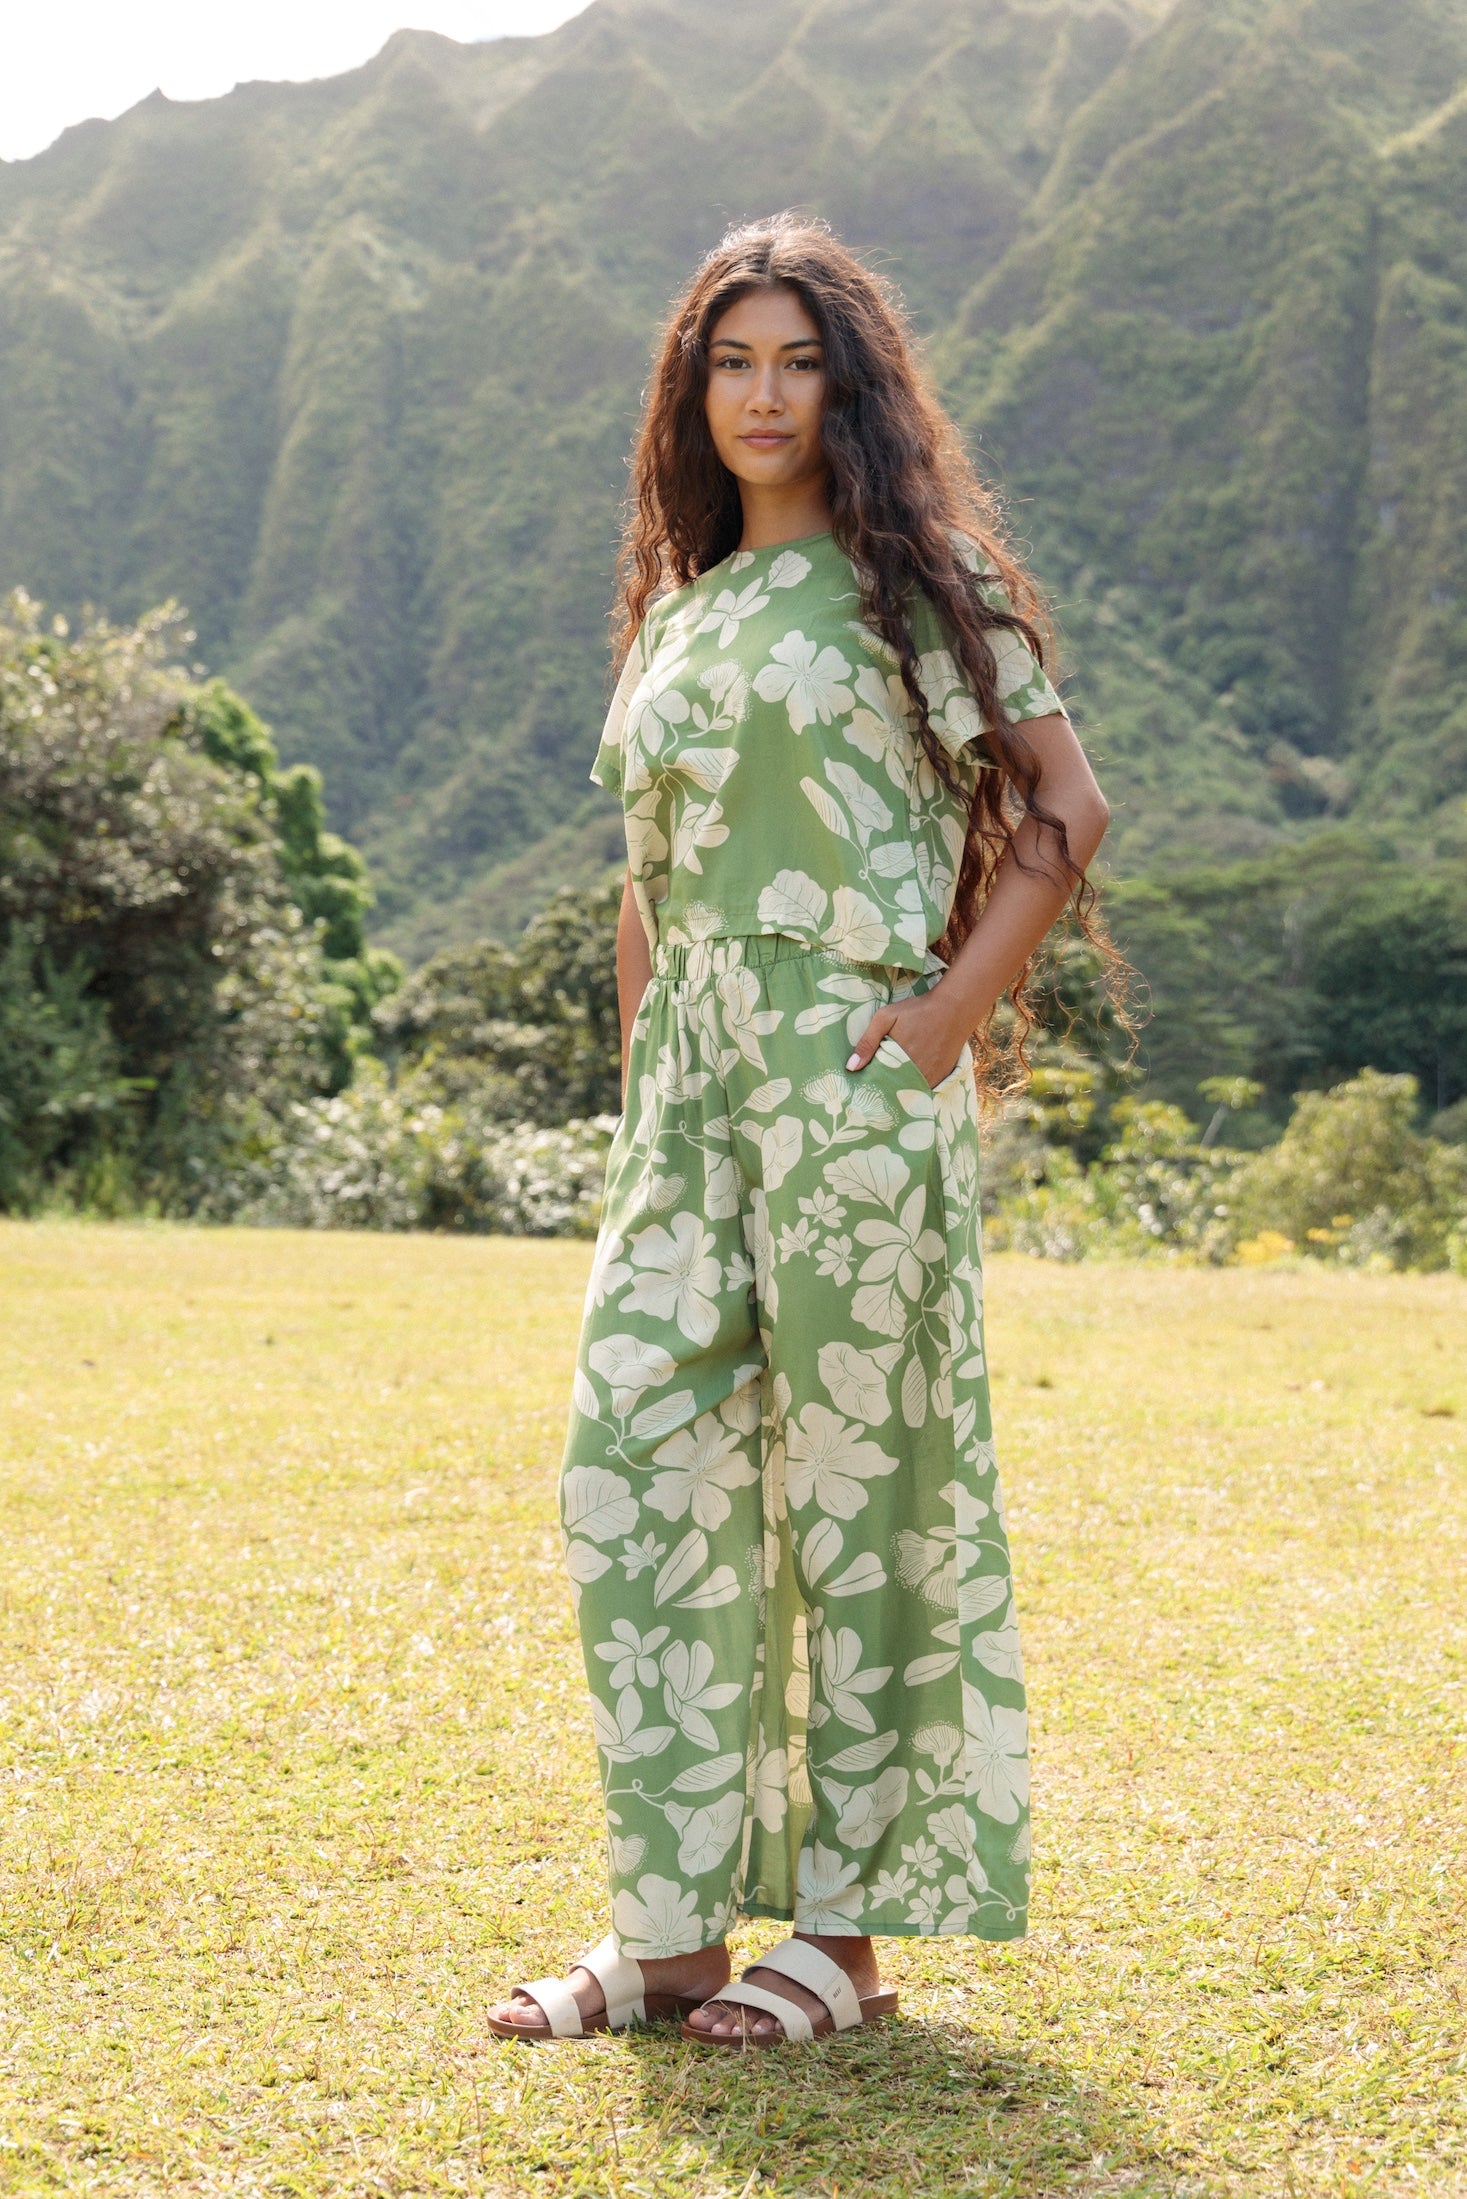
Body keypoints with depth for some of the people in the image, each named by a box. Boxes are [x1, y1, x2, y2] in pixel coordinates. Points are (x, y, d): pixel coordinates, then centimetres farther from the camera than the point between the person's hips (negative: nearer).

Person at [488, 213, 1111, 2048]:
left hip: (853, 1077, -6)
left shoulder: (915, 571, 1)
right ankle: (675, 1921, 11)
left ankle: (848, 1929, 11)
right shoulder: (677, 607, 19)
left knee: (854, 1479, 0)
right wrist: (641, 1084, 14)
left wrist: (947, 1015, -12)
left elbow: (1064, 808, -5)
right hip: (688, 1089, 6)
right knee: (632, 1463, 0)